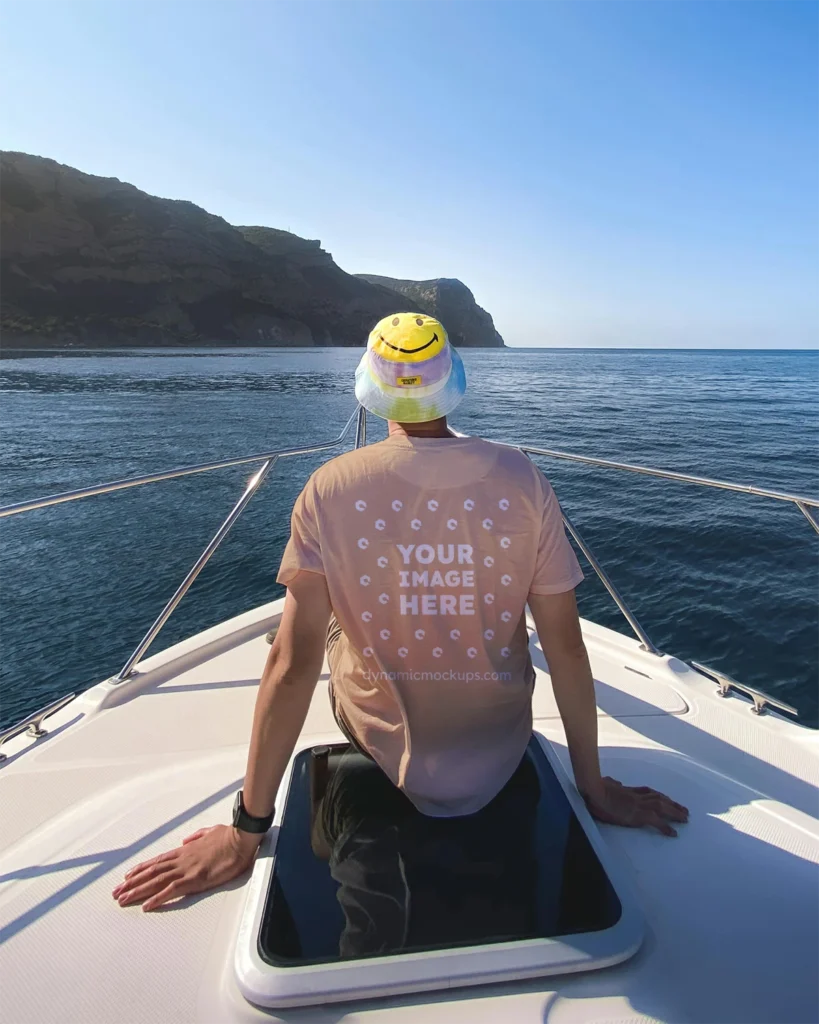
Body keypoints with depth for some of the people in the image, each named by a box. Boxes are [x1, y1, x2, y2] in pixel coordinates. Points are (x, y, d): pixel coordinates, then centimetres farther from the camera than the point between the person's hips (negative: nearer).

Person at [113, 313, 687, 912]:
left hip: (380, 747, 0)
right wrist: (595, 788, 1)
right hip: (499, 754, 1)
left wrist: (247, 831, -9)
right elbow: (565, 644, -13)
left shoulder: (329, 490, -19)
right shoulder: (522, 479, -17)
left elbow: (293, 661, -20)